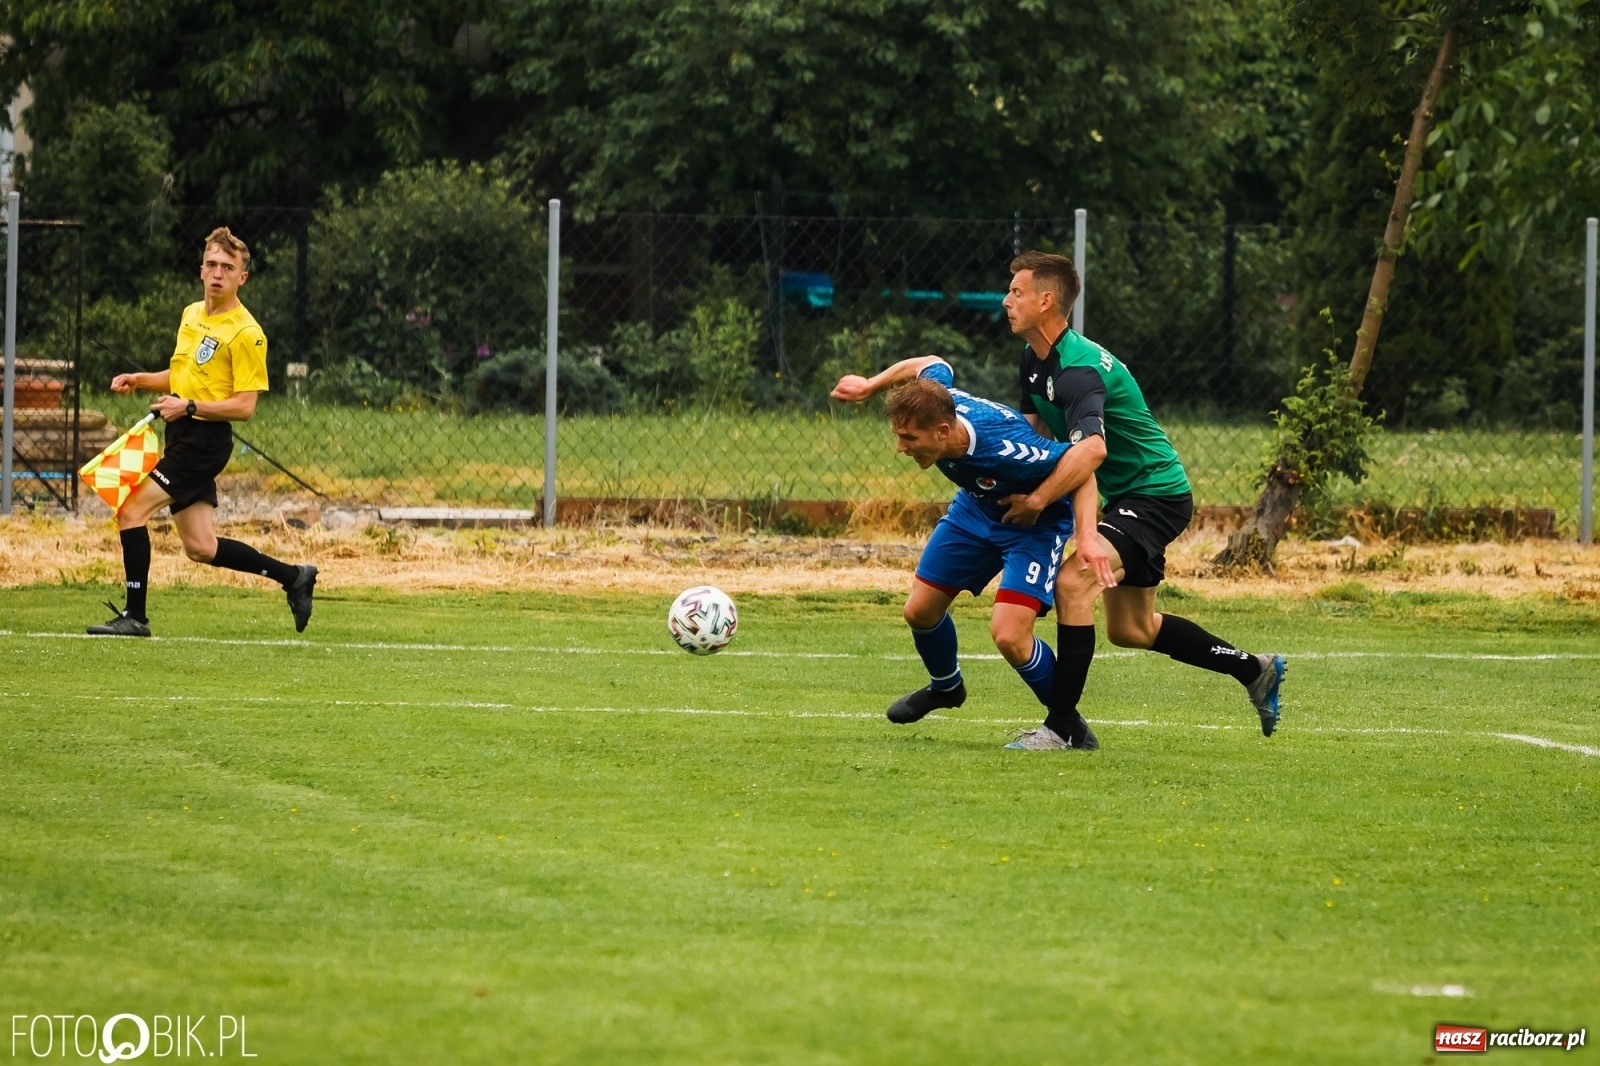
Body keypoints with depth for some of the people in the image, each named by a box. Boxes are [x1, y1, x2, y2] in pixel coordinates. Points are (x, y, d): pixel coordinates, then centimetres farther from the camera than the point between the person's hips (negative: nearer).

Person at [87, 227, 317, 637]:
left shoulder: (245, 334, -15)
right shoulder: (192, 314, 12)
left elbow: (244, 406, -17)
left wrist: (189, 407, -25)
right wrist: (139, 380, 9)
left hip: (205, 441, -9)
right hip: (182, 436, 9)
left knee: (131, 511, -14)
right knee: (200, 547, 12)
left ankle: (134, 616, -9)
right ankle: (293, 577, 25)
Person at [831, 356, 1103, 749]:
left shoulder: (1002, 447, -43)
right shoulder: (933, 401, -26)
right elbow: (931, 364, 0)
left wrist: (1037, 501, -31)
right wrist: (870, 386, 6)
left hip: (1032, 523, -7)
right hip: (975, 509, 7)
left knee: (1008, 634, -22)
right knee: (920, 610, 11)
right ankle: (945, 686, 43)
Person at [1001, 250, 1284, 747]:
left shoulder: (1078, 369, -27)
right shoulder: (1036, 360, 5)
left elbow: (1090, 450, -43)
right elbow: (1037, 431, 16)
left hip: (1155, 495, -11)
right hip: (1127, 496, 11)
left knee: (1074, 580, -28)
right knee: (1131, 629, 18)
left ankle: (1061, 722, -24)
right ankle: (1255, 671, 34)